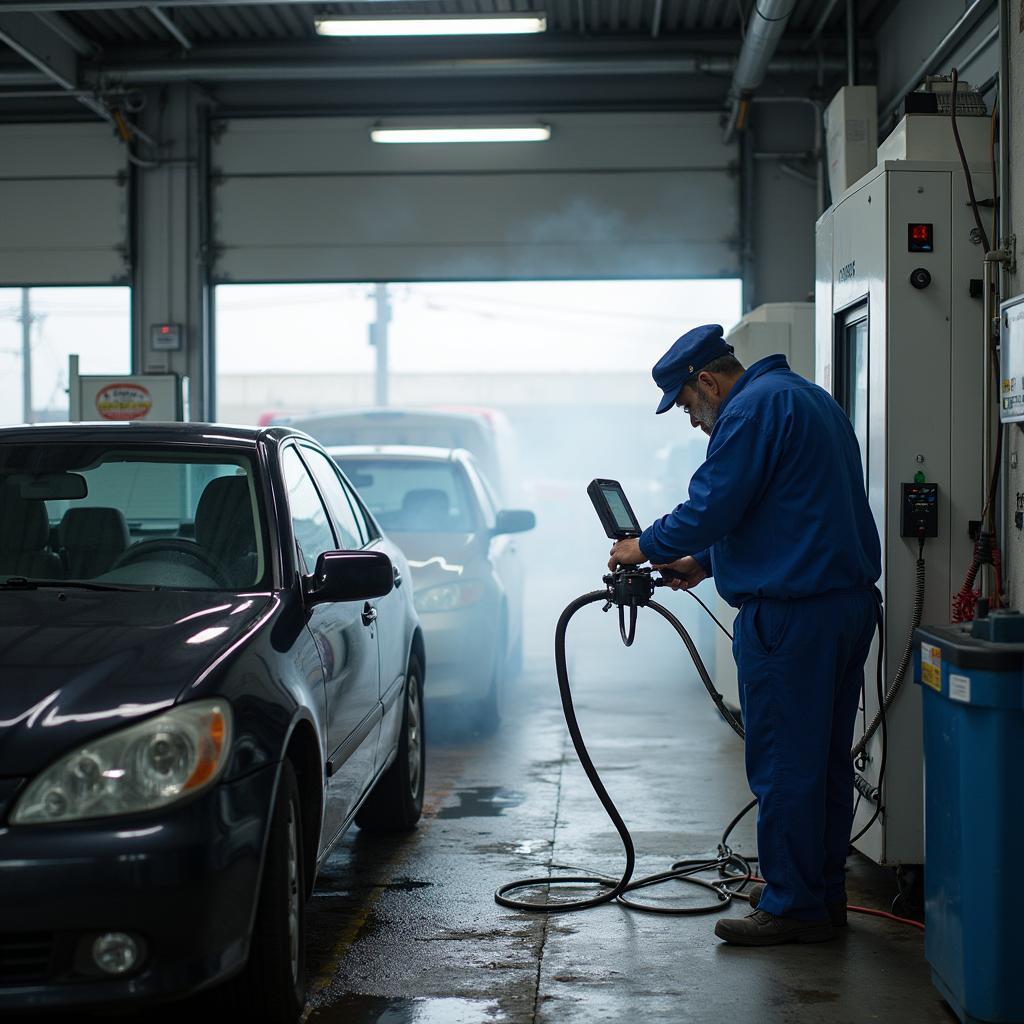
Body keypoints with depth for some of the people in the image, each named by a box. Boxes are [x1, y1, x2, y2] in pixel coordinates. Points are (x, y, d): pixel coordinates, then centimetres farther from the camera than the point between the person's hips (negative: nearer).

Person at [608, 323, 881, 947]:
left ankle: (793, 907, 3)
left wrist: (647, 548, -1)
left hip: (792, 614, -10)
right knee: (828, 758, 15)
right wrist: (704, 562, 23)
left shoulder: (753, 408, -12)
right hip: (850, 601, 10)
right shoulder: (807, 398, 21)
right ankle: (825, 894, 24)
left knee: (784, 764, -3)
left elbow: (712, 507, -17)